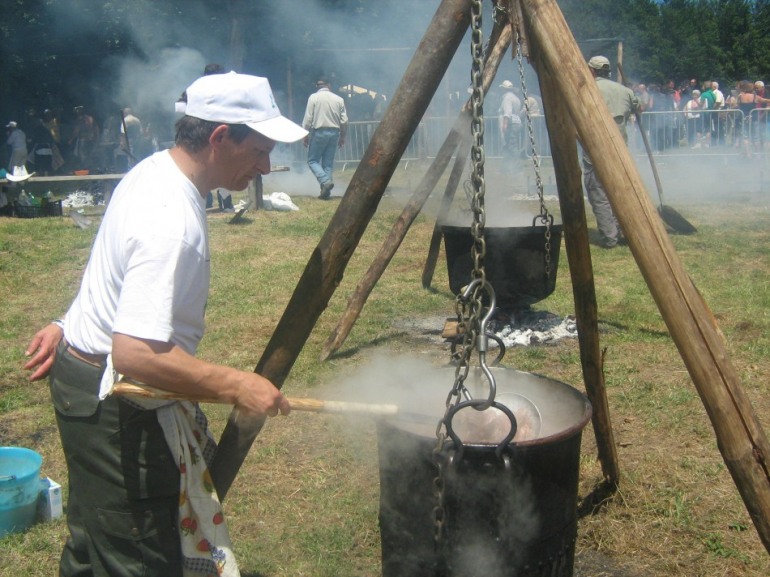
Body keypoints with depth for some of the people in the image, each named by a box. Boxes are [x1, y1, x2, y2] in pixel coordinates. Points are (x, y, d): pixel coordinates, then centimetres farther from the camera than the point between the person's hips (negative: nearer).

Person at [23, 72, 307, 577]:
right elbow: (136, 354, -36)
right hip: (113, 405, -10)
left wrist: (75, 326, 20)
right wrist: (235, 386, -29)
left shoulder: (156, 170, 3)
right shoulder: (173, 222, -30)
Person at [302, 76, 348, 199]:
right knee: (329, 163, 8)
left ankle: (325, 181, -17)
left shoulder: (313, 97, -4)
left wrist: (306, 135, 2)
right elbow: (344, 121, 5)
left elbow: (308, 119, -7)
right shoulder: (338, 99, 4)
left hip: (319, 132, -4)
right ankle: (326, 192, 6)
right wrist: (342, 137, 15)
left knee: (313, 160, 6)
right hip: (334, 132, 4)